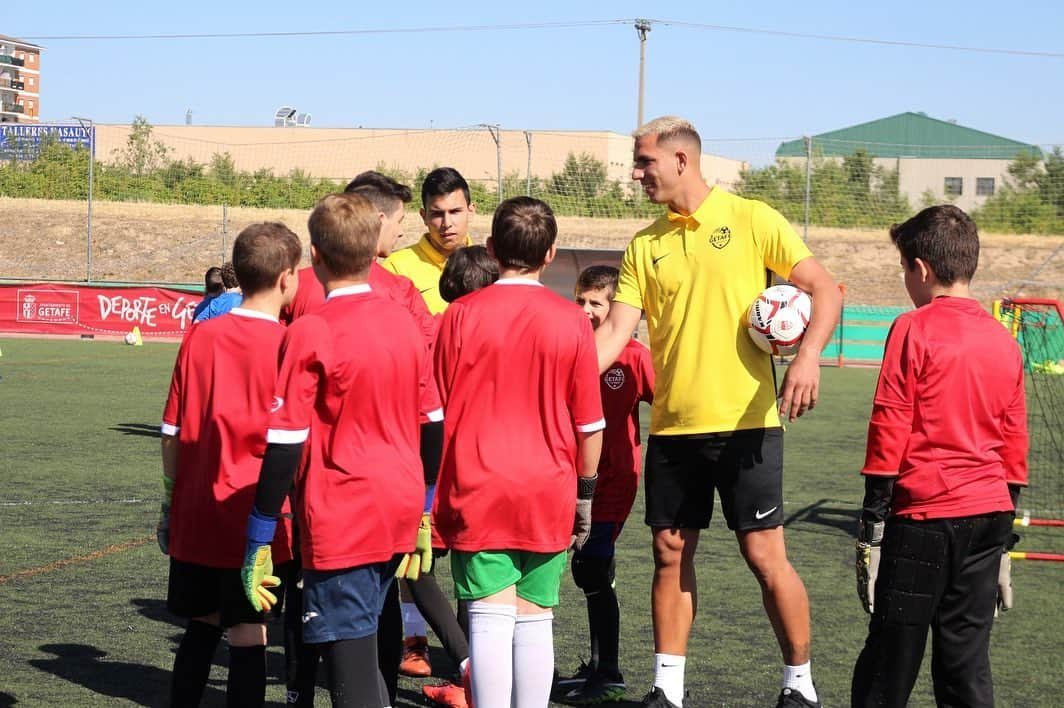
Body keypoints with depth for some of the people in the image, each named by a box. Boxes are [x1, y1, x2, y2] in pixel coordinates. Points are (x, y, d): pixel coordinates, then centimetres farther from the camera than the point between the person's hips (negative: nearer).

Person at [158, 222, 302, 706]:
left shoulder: (199, 337, 1)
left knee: (202, 625, 18)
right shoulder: (286, 344, -12)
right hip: (253, 516, -5)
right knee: (247, 632, 2)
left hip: (195, 515, 5)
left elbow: (171, 433, 6)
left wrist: (172, 499, 16)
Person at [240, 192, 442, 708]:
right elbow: (432, 427, 13)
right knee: (361, 642, 22)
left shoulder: (310, 333, -13)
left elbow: (283, 446, -14)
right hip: (399, 516, 7)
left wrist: (257, 545, -8)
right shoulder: (406, 322, 6)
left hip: (340, 524, -7)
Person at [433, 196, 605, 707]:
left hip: (477, 492, -1)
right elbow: (589, 423, 4)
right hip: (549, 493, 1)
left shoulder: (461, 314, -3)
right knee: (535, 620, 8)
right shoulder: (571, 320, -1)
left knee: (491, 621, -3)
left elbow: (437, 412, 2)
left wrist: (432, 489, 11)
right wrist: (586, 490, 16)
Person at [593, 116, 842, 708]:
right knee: (671, 555, 8)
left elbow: (824, 289, -4)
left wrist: (808, 357, -20)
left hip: (745, 421, -4)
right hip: (671, 427, 4)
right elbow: (614, 333, 4)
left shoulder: (751, 220, -2)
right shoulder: (644, 246, 9)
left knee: (766, 554, -2)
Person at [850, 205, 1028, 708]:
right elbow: (1015, 443, 13)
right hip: (990, 515, 6)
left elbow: (889, 429, -10)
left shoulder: (914, 329, -8)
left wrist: (871, 522, -6)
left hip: (924, 515, -6)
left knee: (892, 653, 3)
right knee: (966, 657, 10)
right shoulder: (1003, 340, 9)